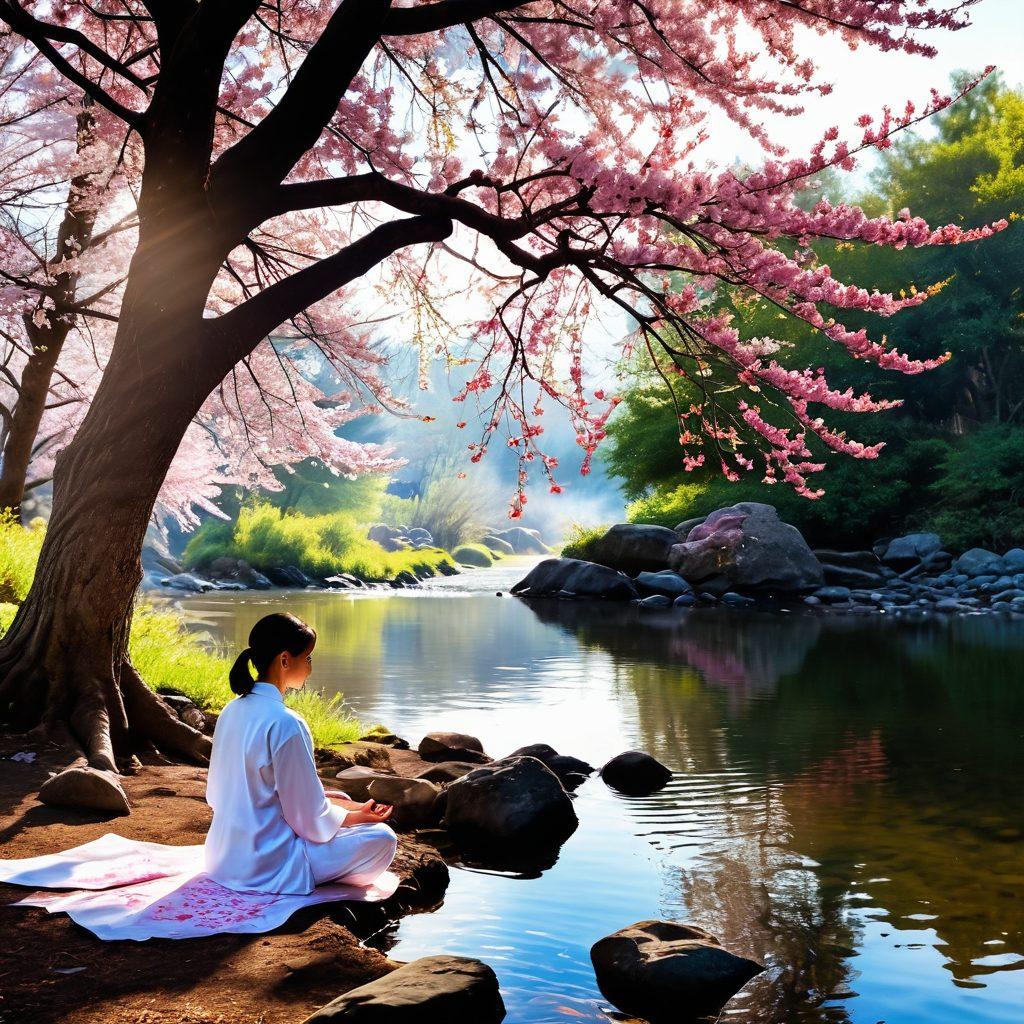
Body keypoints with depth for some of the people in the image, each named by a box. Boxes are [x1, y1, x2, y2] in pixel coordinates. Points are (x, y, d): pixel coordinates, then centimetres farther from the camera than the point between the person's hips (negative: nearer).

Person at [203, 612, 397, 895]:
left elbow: (215, 794, 12)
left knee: (338, 799, 23)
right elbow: (310, 819, -18)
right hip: (266, 866, -9)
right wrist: (356, 816, 3)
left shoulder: (232, 711, 3)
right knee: (382, 838, -2)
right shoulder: (285, 724, -24)